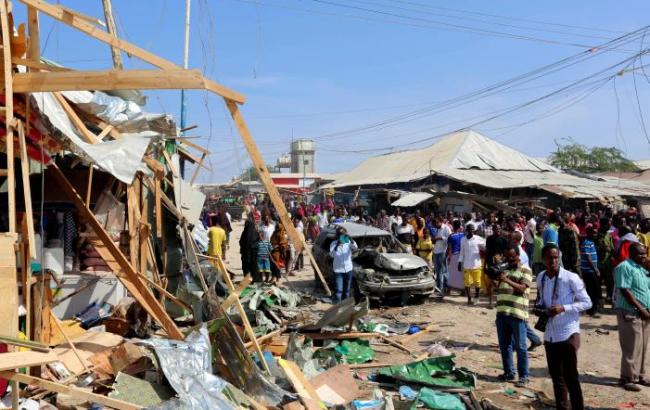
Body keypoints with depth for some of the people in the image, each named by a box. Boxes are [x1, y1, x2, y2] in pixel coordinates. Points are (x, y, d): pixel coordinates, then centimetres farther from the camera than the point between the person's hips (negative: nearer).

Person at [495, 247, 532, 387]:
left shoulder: (525, 270, -1)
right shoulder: (503, 269, 15)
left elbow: (522, 288, -14)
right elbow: (495, 288, 17)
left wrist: (507, 280, -26)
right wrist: (495, 279, -3)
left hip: (517, 314, -6)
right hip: (502, 313, 6)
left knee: (520, 347, 1)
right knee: (504, 346, 12)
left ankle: (523, 376, 9)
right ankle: (509, 372, 24)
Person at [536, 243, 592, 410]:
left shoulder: (571, 278, -12)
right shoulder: (540, 278, 5)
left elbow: (587, 303, -8)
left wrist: (564, 308, -20)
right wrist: (541, 309, 0)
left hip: (568, 334, -6)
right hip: (550, 334, 6)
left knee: (570, 376, -3)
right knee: (556, 376, 15)